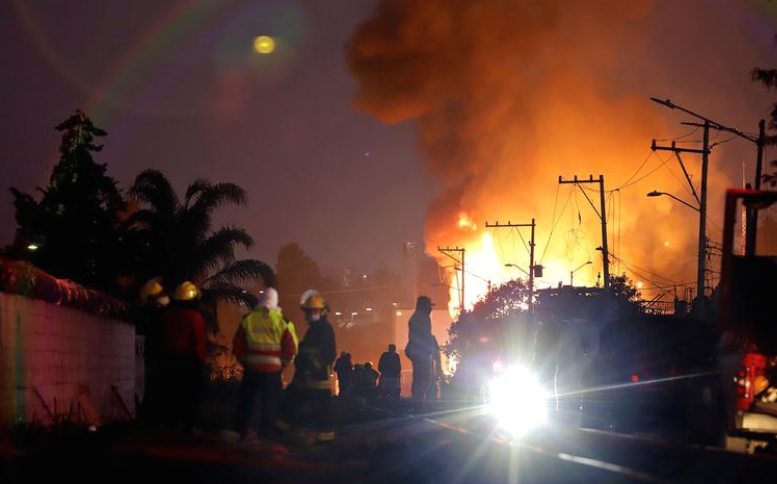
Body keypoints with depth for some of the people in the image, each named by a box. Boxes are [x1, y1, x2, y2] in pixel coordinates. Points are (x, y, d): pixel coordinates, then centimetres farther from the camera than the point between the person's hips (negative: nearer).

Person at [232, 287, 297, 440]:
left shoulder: (248, 319, -1)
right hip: (273, 370, -1)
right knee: (269, 405, 8)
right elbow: (291, 348, -5)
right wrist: (282, 364, 9)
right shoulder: (282, 321, -5)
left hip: (251, 368, 1)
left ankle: (240, 433, 16)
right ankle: (265, 435, 8)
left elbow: (237, 345, 2)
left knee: (245, 401, 14)